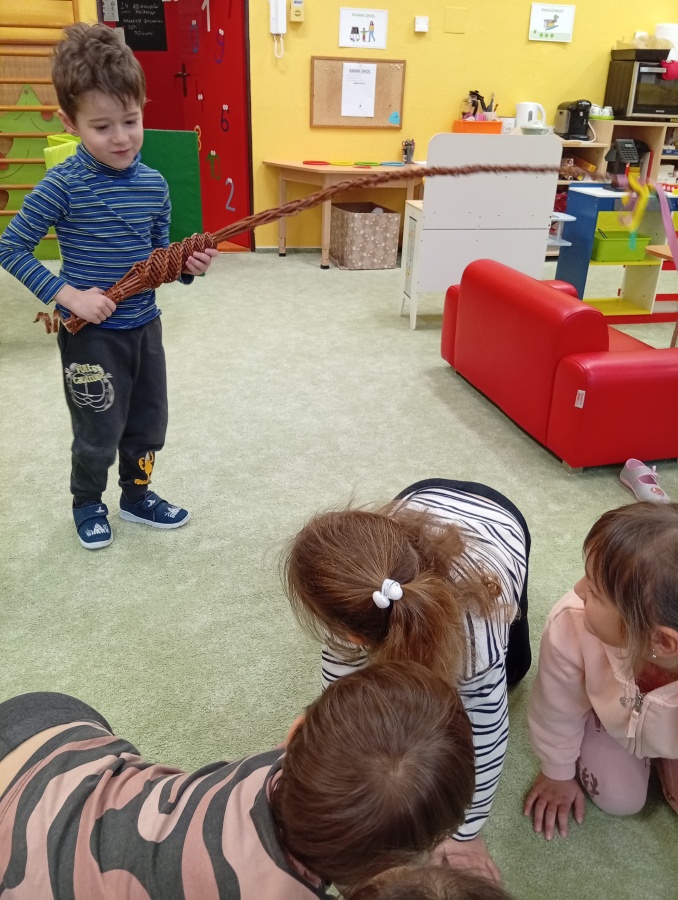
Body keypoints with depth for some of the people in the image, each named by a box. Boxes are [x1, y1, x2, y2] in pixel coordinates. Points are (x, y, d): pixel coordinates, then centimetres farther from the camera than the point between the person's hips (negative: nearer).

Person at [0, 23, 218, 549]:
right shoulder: (63, 186, -16)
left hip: (145, 326, 5)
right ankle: (87, 505, 35)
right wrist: (67, 295, -21)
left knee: (148, 424, 17)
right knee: (99, 432, 8)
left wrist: (188, 267, -11)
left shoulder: (154, 184, 0)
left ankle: (137, 496, 41)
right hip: (91, 333, -5)